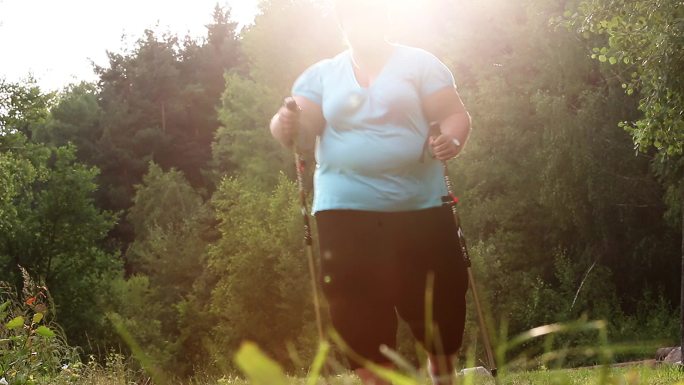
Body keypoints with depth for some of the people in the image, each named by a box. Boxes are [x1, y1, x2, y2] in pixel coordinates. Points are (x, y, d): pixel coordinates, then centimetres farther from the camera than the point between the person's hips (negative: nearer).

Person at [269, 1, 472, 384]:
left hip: (420, 208, -1)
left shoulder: (419, 63, 7)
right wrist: (285, 126, -22)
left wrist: (451, 140, -22)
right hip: (346, 210, 1)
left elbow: (456, 115, 0)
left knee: (438, 304, 3)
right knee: (360, 315, -2)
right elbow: (303, 129, 1)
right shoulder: (321, 74, 12)